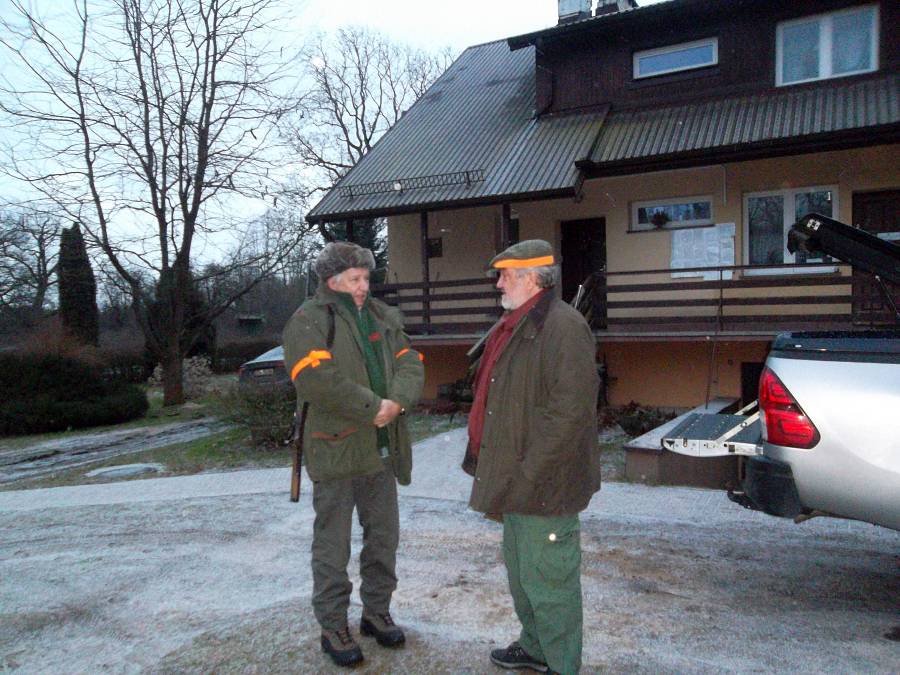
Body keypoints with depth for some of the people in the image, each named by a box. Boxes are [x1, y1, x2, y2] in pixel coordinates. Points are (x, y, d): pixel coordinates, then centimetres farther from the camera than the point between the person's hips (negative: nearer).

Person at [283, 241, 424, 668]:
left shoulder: (383, 317, 13)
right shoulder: (309, 321, -10)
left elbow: (411, 364, 5)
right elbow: (317, 380, -24)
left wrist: (397, 401, -15)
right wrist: (374, 408, -20)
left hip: (382, 448, 7)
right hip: (335, 448, -6)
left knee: (384, 535, 17)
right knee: (333, 544, 6)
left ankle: (376, 612, 35)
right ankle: (332, 628, 22)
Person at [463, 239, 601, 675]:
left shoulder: (563, 327, -19)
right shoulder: (513, 328, 13)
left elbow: (570, 412, -25)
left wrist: (529, 474, -23)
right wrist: (490, 467, 16)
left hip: (545, 486, -10)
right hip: (514, 480, 10)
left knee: (548, 580, 4)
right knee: (520, 572, 23)